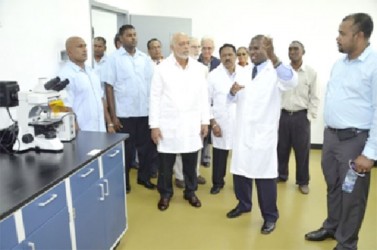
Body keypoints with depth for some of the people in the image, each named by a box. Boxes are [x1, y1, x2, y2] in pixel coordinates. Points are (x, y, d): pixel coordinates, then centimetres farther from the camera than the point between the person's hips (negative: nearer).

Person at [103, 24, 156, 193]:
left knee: (146, 146, 12)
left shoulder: (145, 58, 7)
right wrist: (113, 115, -9)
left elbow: (153, 84, 8)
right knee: (126, 149, 8)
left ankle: (144, 176, 30)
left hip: (145, 111, 3)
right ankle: (124, 181, 26)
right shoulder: (114, 58, -2)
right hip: (124, 113, -3)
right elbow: (109, 87, -5)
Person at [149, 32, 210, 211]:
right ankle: (165, 193, 27)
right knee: (166, 163, 8)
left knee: (190, 162, 11)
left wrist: (205, 121, 4)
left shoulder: (199, 68, 5)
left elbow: (204, 96, 7)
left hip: (192, 124, 2)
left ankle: (190, 192, 30)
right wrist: (154, 125, -7)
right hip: (168, 124, -2)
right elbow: (155, 98, -4)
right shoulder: (162, 68, -3)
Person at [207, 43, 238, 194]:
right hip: (221, 123, -1)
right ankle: (218, 182, 25)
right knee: (219, 155, 7)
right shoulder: (213, 75, 0)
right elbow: (207, 101, 0)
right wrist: (213, 123, -5)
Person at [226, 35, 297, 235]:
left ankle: (270, 216, 18)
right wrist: (233, 91, -10)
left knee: (264, 175, 1)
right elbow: (233, 100, 15)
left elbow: (292, 81, -29)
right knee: (240, 171, 14)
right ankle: (243, 204, 35)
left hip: (263, 133, -6)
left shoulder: (275, 73, -6)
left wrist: (273, 58, -43)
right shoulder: (243, 74, 14)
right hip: (242, 131, 6)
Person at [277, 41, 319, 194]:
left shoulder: (311, 72, -1)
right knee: (281, 148, 12)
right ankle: (281, 175, 30)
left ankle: (303, 181, 20)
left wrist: (309, 117, -5)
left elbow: (314, 98, 0)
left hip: (301, 116, -1)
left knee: (302, 150, 5)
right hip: (283, 115, 2)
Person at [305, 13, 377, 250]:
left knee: (352, 194, 8)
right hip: (331, 135, 7)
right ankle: (331, 227, 40)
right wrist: (328, 130, 15)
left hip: (355, 139, -6)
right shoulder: (339, 63, 8)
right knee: (333, 186, 20)